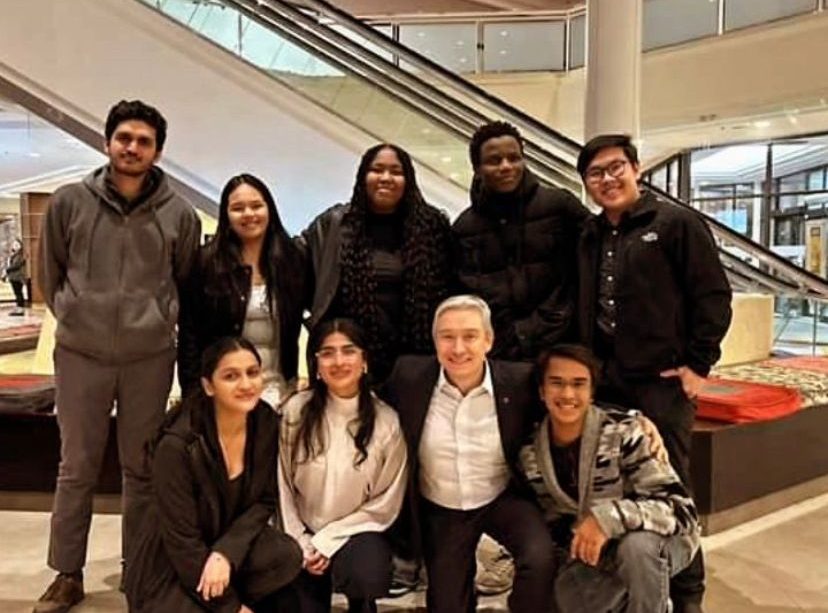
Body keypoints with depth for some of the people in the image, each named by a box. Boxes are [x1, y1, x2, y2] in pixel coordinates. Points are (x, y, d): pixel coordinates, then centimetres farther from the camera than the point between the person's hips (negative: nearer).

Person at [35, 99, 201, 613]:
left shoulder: (179, 214, 0)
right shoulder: (69, 203, 0)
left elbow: (186, 283, 11)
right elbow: (50, 275, 10)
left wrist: (157, 322, 7)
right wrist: (78, 317, 7)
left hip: (151, 357, 0)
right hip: (80, 354, 0)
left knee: (143, 468, 11)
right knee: (76, 468, 10)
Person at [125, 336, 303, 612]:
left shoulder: (266, 422, -11)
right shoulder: (177, 445, -26)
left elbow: (265, 500, -4)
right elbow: (182, 540, -21)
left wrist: (226, 553, -22)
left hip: (230, 542, 4)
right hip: (170, 568, -4)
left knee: (287, 556, -24)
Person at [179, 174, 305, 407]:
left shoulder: (291, 259, 5)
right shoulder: (206, 262, -2)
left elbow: (294, 326, 9)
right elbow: (189, 332, -2)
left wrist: (293, 380, 3)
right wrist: (194, 391, -8)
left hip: (277, 387, 2)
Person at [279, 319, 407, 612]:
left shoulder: (386, 421, -13)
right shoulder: (296, 410, -10)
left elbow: (385, 504, -6)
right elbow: (282, 486, -2)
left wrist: (327, 542, -10)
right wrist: (301, 542, -5)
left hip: (356, 531, -1)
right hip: (302, 531, 1)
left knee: (366, 577, -28)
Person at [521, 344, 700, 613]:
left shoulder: (622, 432, -21)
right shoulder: (530, 454, -8)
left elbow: (682, 509, -25)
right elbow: (551, 525, 5)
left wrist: (609, 517, -38)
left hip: (649, 545, -4)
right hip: (588, 556, 4)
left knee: (636, 545, -36)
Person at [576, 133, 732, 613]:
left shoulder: (676, 222, -3)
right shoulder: (588, 237, 14)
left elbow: (714, 295, -7)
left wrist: (698, 364, -10)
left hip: (662, 382, -5)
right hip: (603, 384, 5)